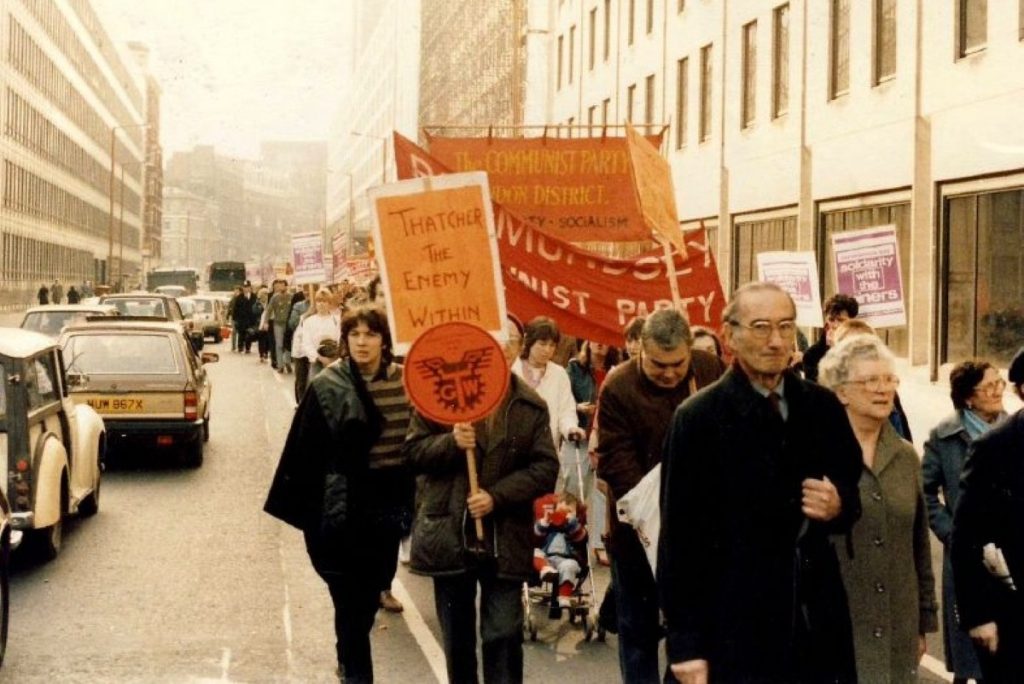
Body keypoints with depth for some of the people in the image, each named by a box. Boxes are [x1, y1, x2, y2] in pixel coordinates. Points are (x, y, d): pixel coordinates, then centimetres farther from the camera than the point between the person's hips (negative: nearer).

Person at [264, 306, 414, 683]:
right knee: (350, 596, -1)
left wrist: (412, 503, 2)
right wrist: (303, 509, -10)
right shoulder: (327, 387, -9)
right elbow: (304, 454, -8)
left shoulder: (405, 382, 0)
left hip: (388, 506, 4)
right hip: (343, 509, -4)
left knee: (369, 590, 16)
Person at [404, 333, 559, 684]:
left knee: (504, 634, 0)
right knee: (457, 634, 15)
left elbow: (545, 469, -4)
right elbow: (414, 450, -1)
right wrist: (451, 442, -20)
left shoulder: (530, 406, -1)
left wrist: (497, 496, -16)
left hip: (505, 539, -1)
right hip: (448, 534, 1)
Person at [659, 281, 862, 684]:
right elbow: (680, 537, -8)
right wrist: (685, 642, -10)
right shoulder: (699, 418, -7)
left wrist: (838, 506, -7)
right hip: (736, 624, -4)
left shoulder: (823, 406, 7)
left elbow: (852, 492, 18)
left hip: (817, 618, 4)